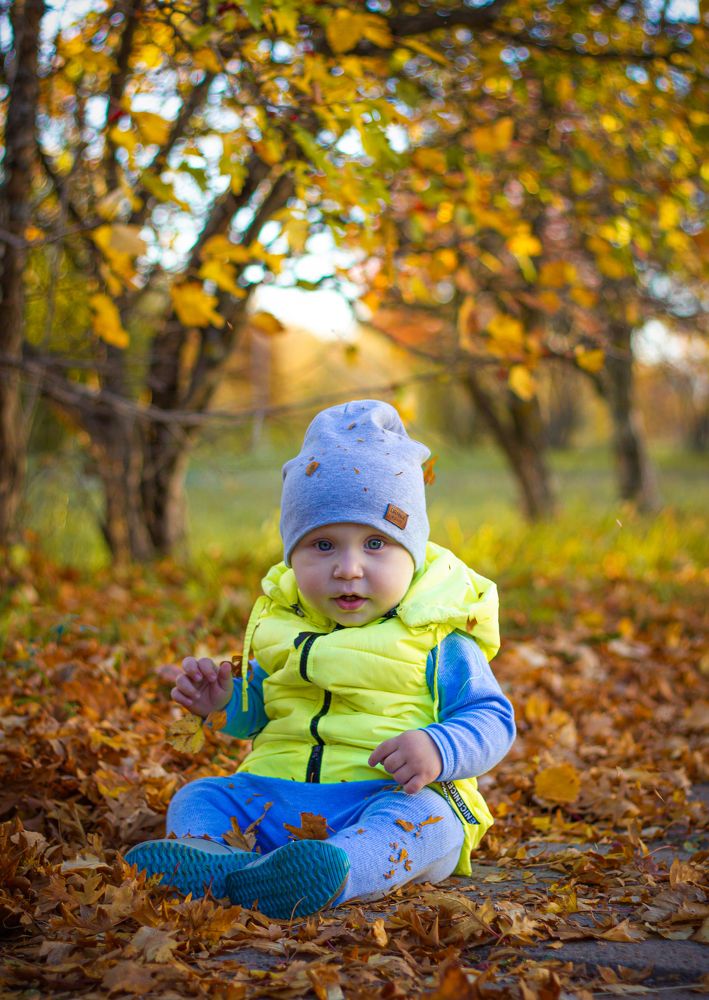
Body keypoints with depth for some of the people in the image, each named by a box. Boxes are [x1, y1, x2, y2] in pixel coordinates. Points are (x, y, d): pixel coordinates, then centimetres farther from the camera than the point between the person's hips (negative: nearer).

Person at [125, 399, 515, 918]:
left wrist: (438, 749, -24)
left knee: (423, 818, -36)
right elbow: (256, 713, 25)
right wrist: (222, 699, 3)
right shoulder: (281, 624, 13)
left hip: (390, 797, -5)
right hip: (276, 799, 5)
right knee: (197, 797, -10)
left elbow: (492, 719, -4)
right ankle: (206, 857, -43)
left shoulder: (435, 642, -2)